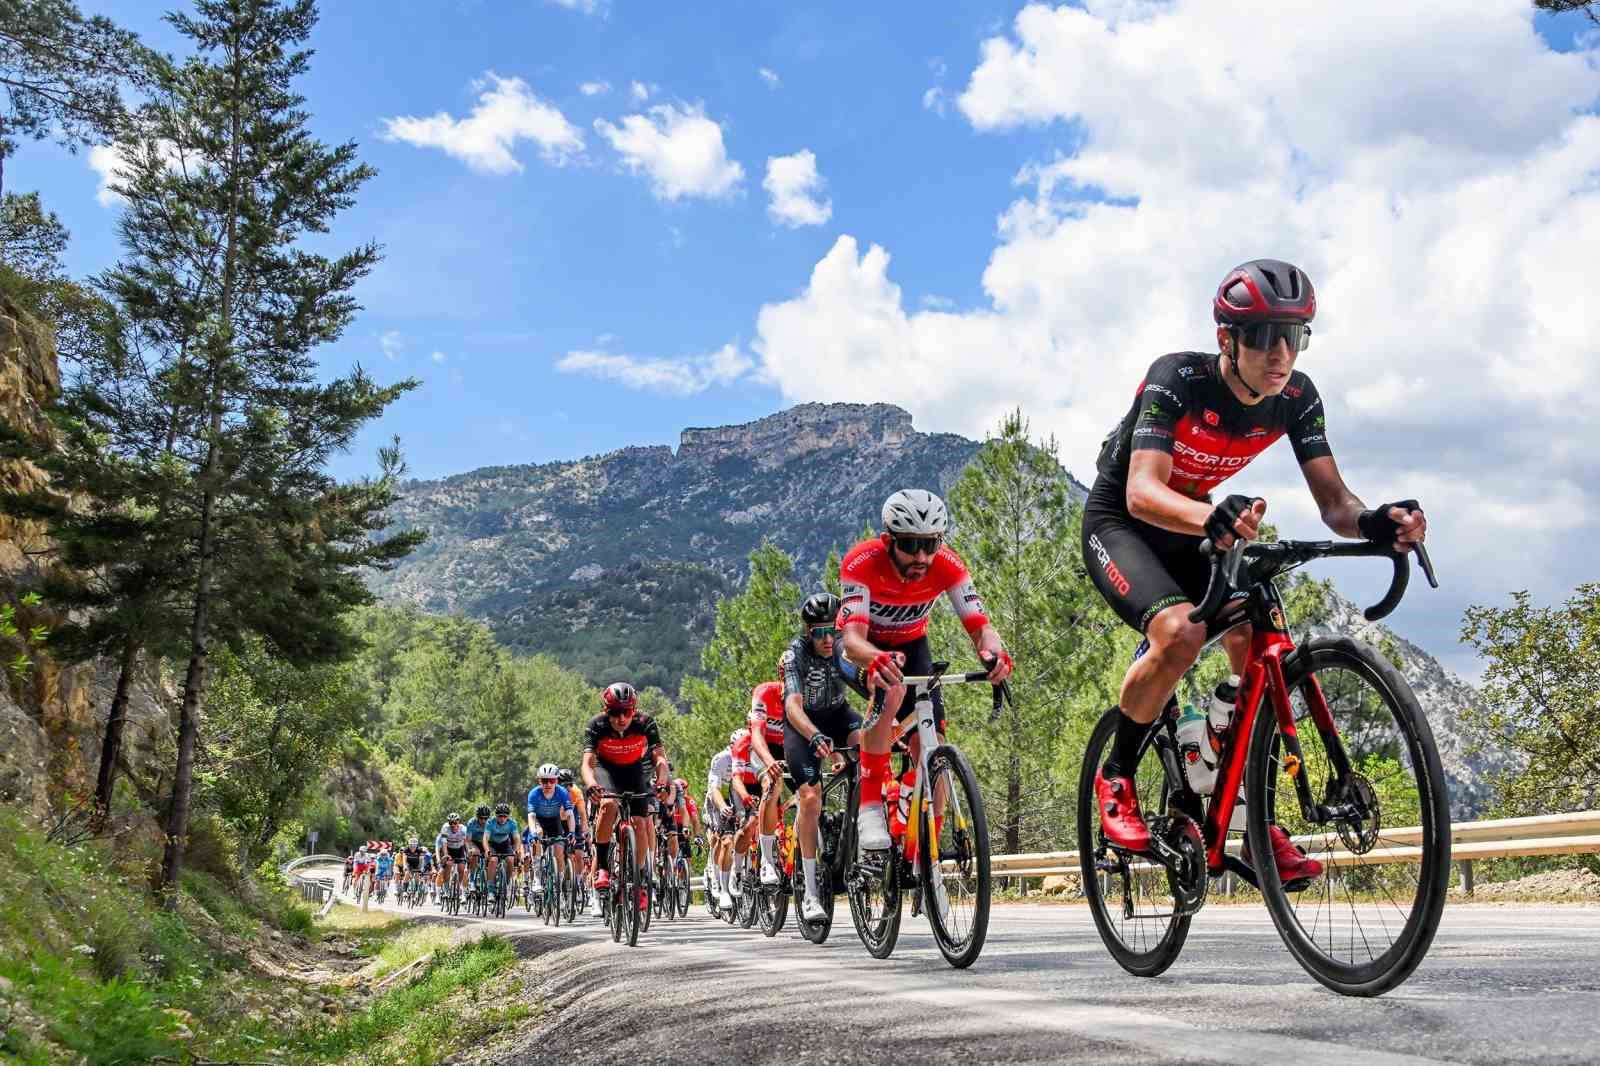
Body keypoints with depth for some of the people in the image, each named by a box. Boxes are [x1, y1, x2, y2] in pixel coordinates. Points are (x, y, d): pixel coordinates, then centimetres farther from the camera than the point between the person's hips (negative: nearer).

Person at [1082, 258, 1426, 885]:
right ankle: (1116, 778, -7)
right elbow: (1142, 491, -40)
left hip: (1189, 527, 5)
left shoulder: (1296, 397, -14)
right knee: (1181, 633, -31)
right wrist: (1213, 516, -62)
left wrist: (1374, 521, -42)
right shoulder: (1177, 379, -29)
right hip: (1118, 522, -5)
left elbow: (1332, 500, -17)